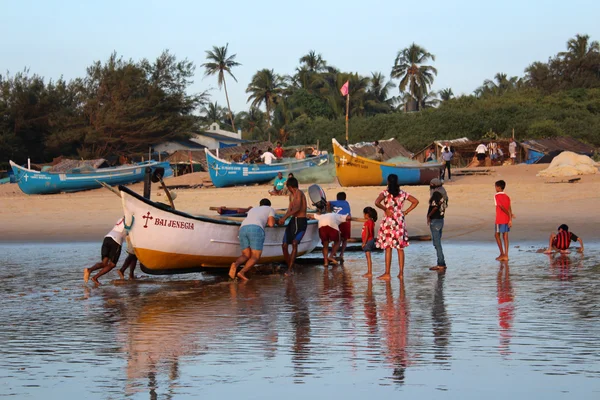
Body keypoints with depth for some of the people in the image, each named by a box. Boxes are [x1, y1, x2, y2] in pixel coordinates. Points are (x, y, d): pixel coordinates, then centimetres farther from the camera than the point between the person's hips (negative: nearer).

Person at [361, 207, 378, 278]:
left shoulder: (367, 222, -17)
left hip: (368, 240, -9)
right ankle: (369, 272, 20)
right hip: (371, 240, 9)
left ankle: (369, 273, -5)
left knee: (368, 257, -6)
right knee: (368, 258, 15)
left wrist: (364, 242, -17)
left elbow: (367, 233, -20)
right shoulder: (372, 222, 10)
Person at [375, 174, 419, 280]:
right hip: (400, 222, 4)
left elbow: (377, 202, -25)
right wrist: (406, 212, 8)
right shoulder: (402, 193, 5)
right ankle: (401, 273, 9)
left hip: (389, 221, -4)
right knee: (400, 248, 9)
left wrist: (385, 209, -11)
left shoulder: (385, 193, -8)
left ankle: (387, 273, -2)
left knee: (388, 248, -1)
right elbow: (415, 201, 10)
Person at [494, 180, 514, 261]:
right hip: (507, 219, 6)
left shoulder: (496, 196, -8)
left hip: (500, 220, -6)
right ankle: (506, 256, 2)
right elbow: (509, 208, 3)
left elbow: (502, 207, -16)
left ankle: (502, 254, 0)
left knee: (497, 235, 6)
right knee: (505, 236, 5)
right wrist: (510, 220, -1)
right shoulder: (507, 196, 10)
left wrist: (510, 214, -10)